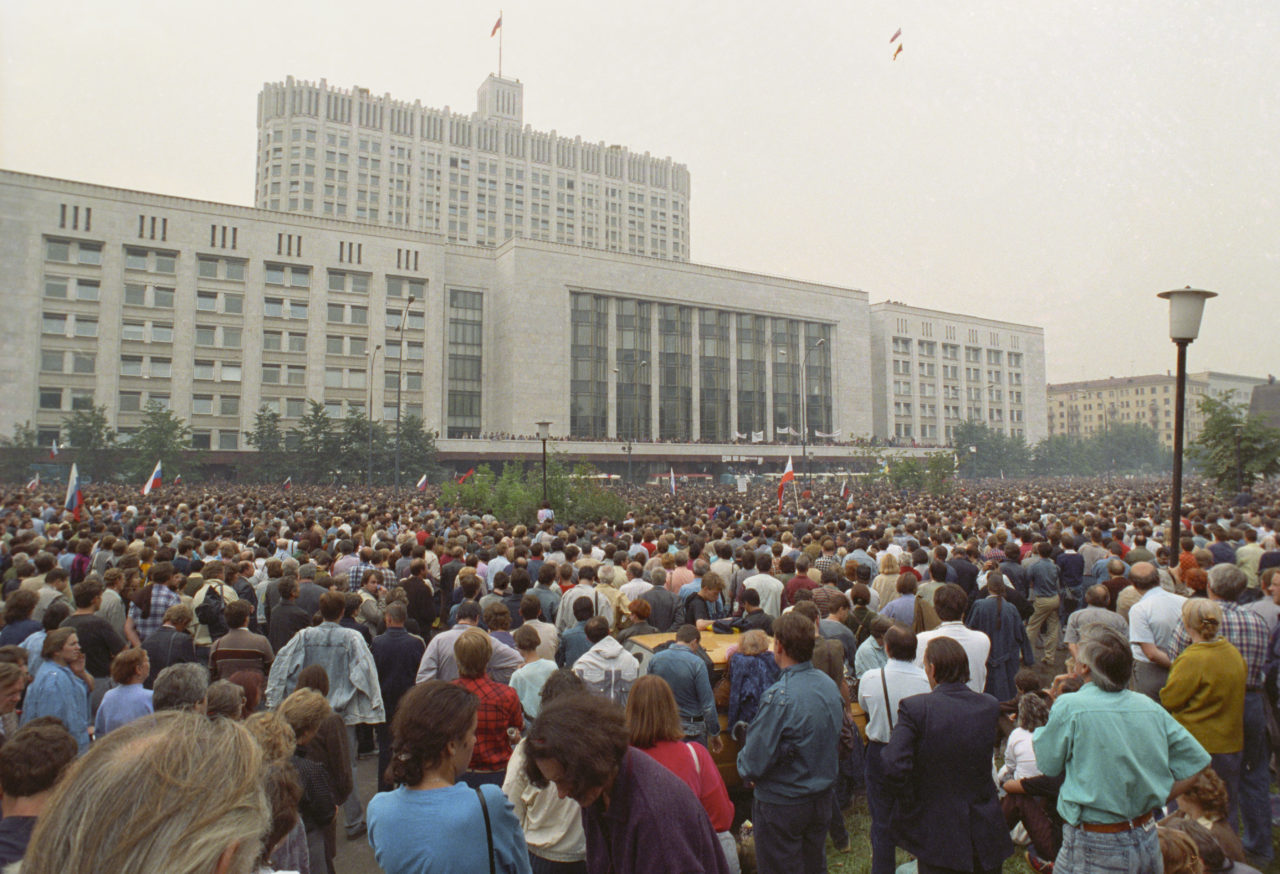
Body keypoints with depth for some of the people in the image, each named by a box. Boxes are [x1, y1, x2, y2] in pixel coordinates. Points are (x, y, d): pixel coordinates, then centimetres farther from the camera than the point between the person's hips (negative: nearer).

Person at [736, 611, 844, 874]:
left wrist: (742, 761, -3)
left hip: (782, 805, -7)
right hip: (823, 799, 7)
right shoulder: (830, 685, -4)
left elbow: (754, 764, -24)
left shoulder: (780, 697, -28)